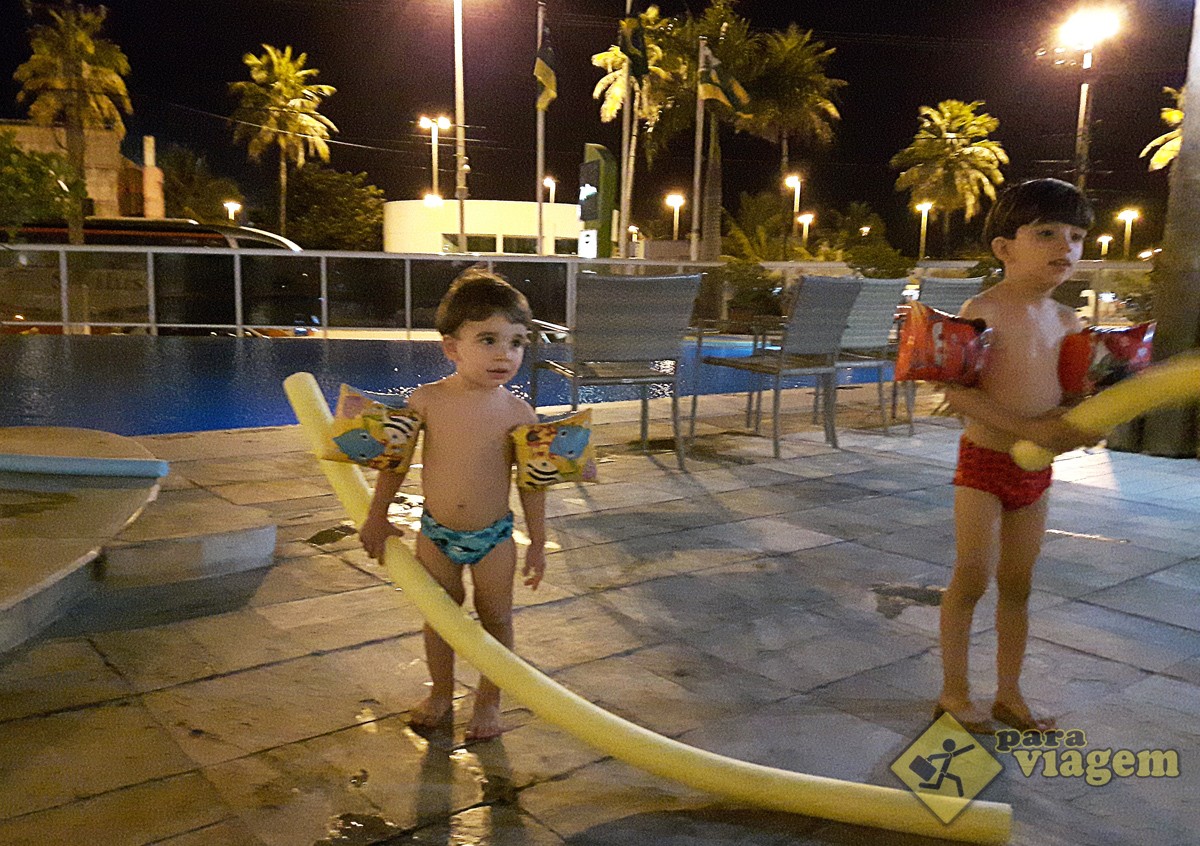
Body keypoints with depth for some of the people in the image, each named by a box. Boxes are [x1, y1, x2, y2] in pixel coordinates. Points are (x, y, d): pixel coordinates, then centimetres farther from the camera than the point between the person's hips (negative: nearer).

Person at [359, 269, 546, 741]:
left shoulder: (517, 412, -13)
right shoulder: (425, 400, -12)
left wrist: (538, 542, -2)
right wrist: (377, 516, 4)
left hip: (493, 537, -1)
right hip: (436, 532, 1)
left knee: (495, 618, 12)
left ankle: (489, 699, 32)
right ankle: (441, 694, 38)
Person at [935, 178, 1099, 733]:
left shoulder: (1068, 323, 7)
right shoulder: (983, 311, -15)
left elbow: (1071, 392, 16)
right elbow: (957, 393, -24)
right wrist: (1030, 429, -26)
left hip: (1035, 470, 7)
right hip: (984, 463, -6)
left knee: (1017, 584, 13)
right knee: (973, 578, -3)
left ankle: (1009, 694, 27)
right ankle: (954, 692, 15)